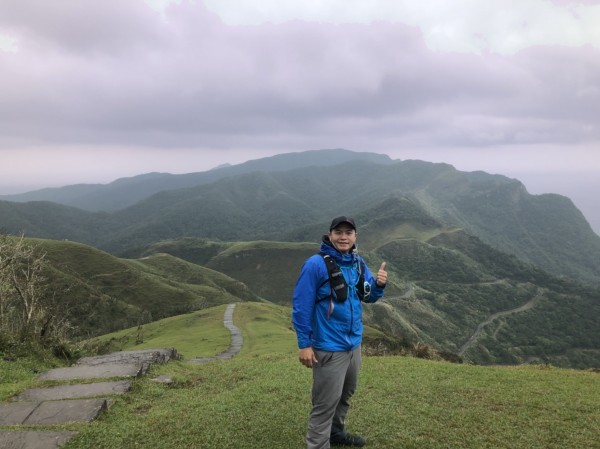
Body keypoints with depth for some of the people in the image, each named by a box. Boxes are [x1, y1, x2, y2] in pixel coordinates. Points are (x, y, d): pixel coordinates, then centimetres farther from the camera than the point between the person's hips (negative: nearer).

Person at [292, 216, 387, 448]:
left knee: (345, 394, 24)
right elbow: (301, 305, -18)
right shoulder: (316, 264, -19)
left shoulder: (358, 263, 2)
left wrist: (379, 284, -12)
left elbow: (368, 296, 10)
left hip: (354, 343, 8)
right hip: (329, 347, -7)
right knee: (326, 403, 0)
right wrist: (304, 344, -17)